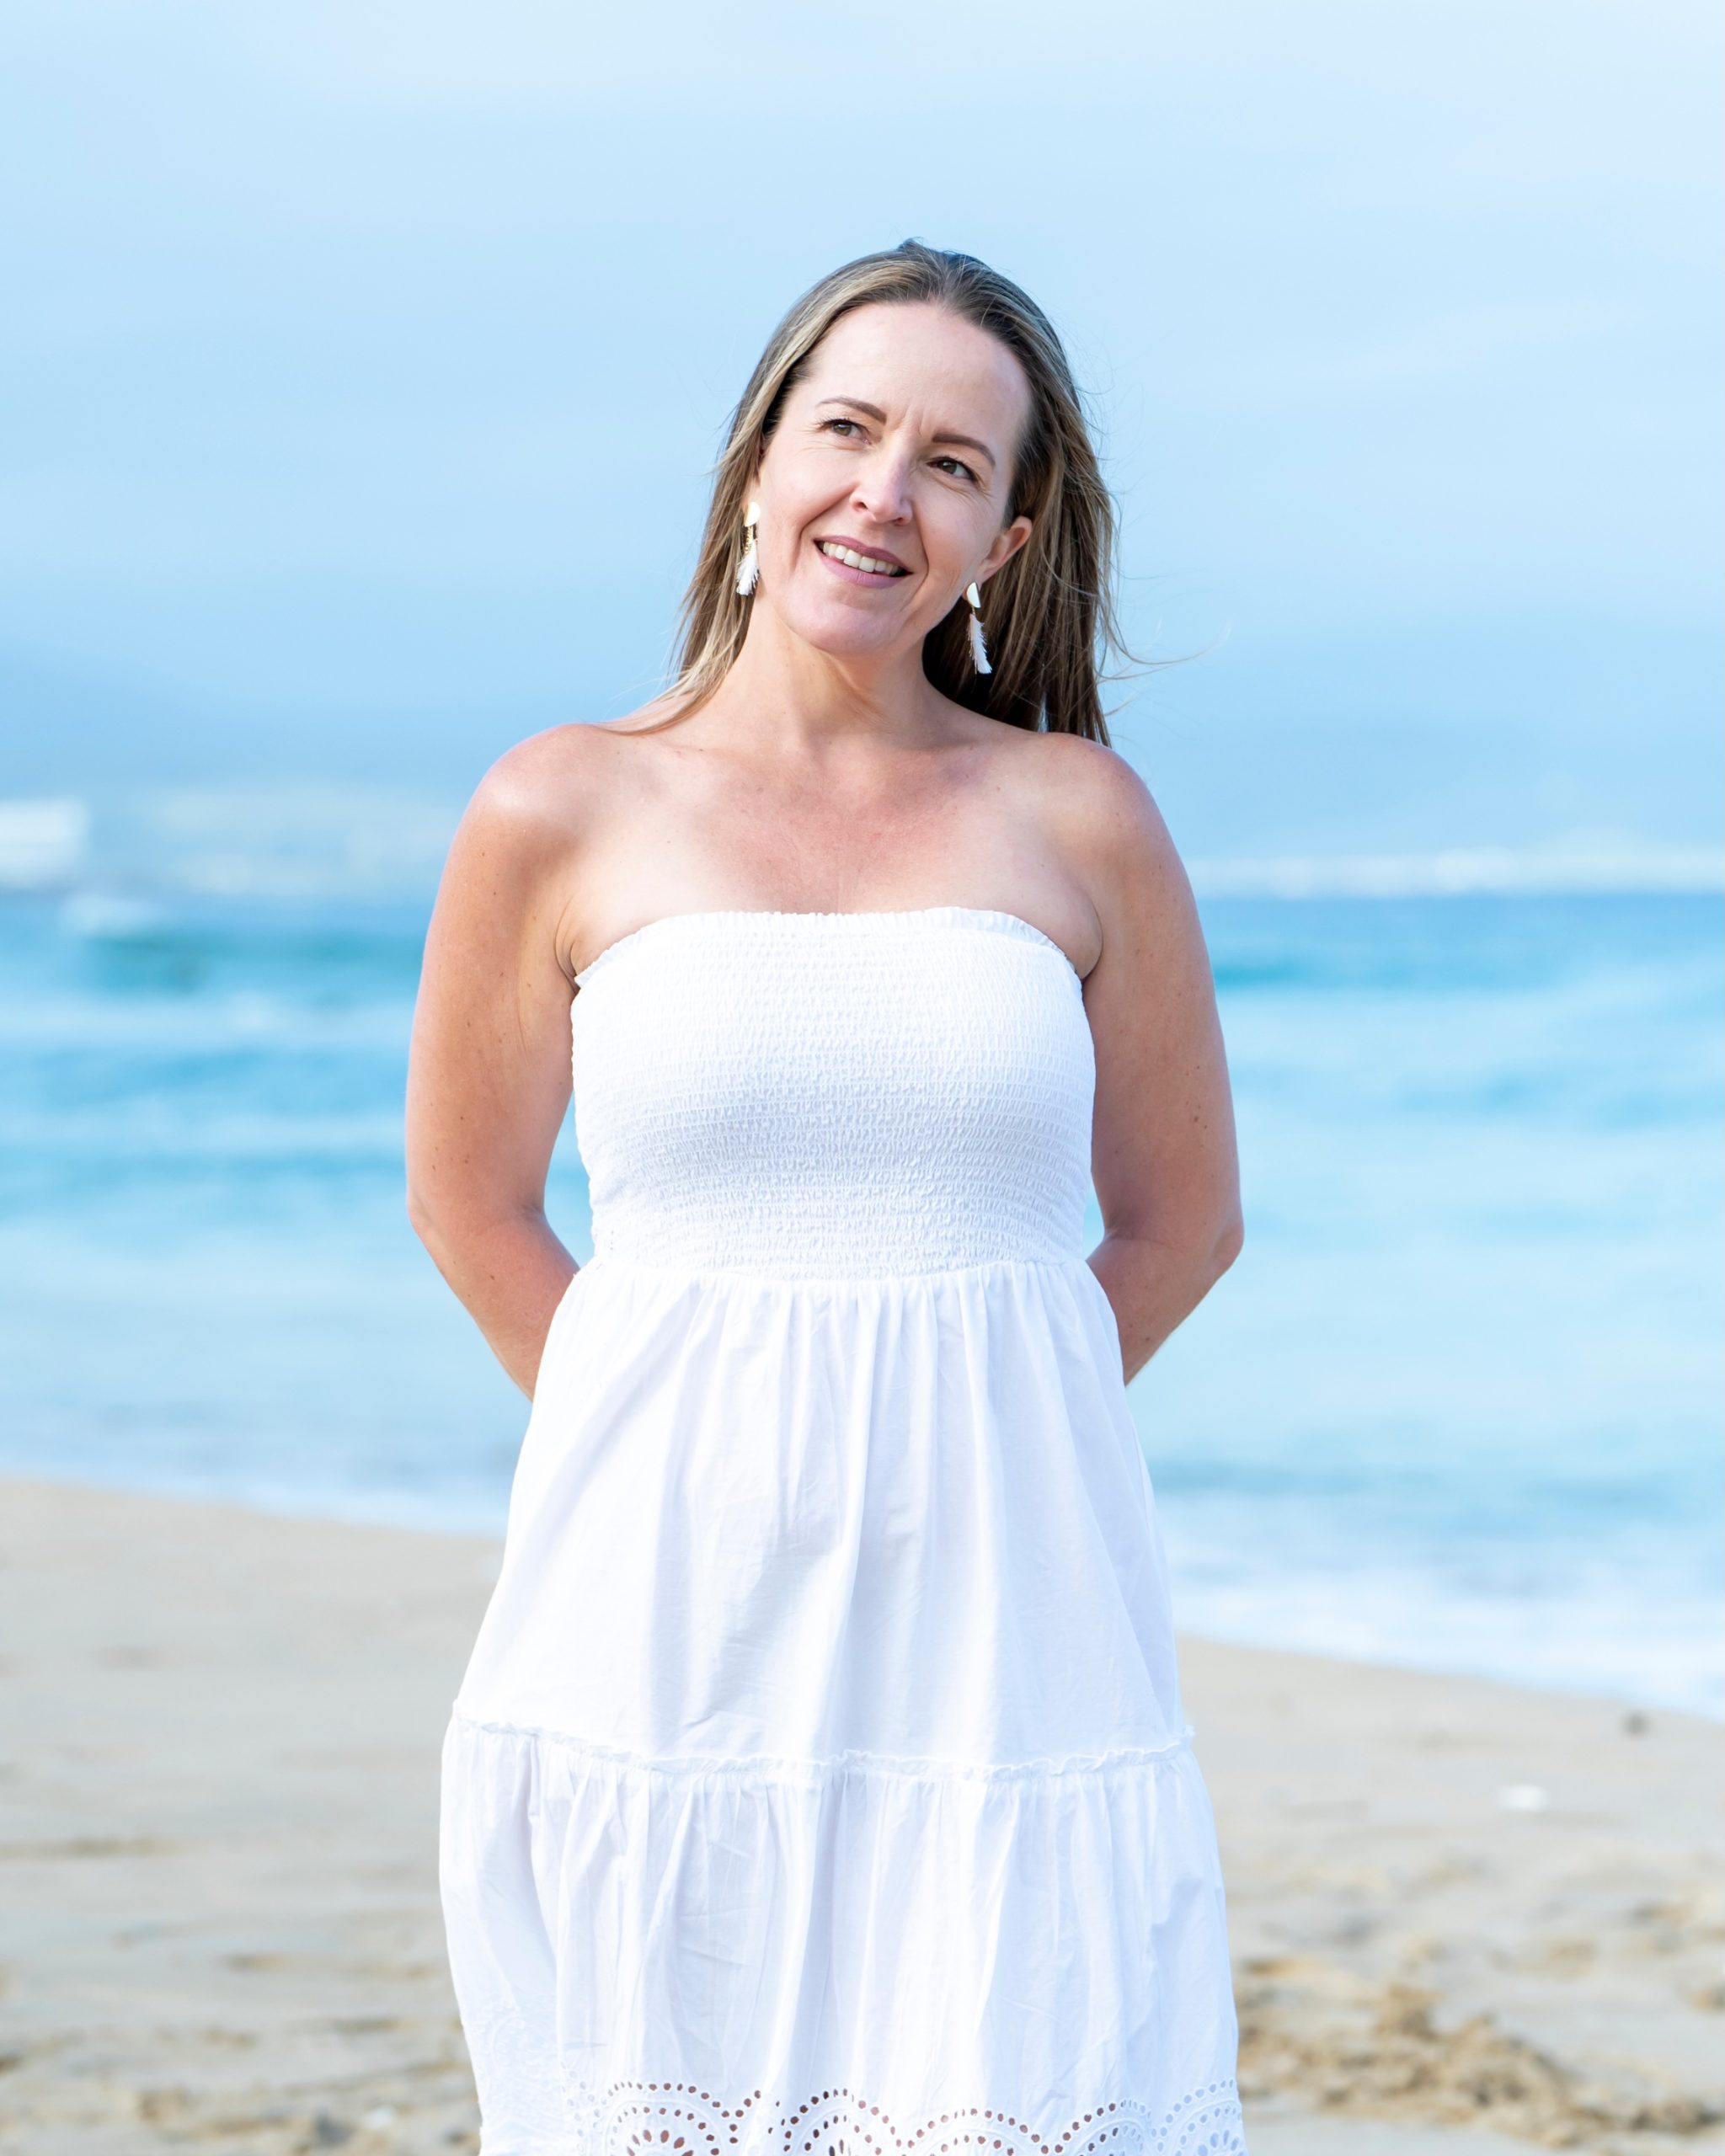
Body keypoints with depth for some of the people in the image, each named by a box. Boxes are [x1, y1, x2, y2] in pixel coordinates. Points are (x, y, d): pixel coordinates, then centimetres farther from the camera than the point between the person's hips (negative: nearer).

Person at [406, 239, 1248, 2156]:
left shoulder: (1078, 822, 4)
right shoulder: (562, 819, 2)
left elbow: (1179, 1218, 14)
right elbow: (470, 1204, 14)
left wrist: (951, 1415, 8)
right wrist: (693, 1431, 10)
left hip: (1002, 1633, 0)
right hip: (670, 1624, 0)